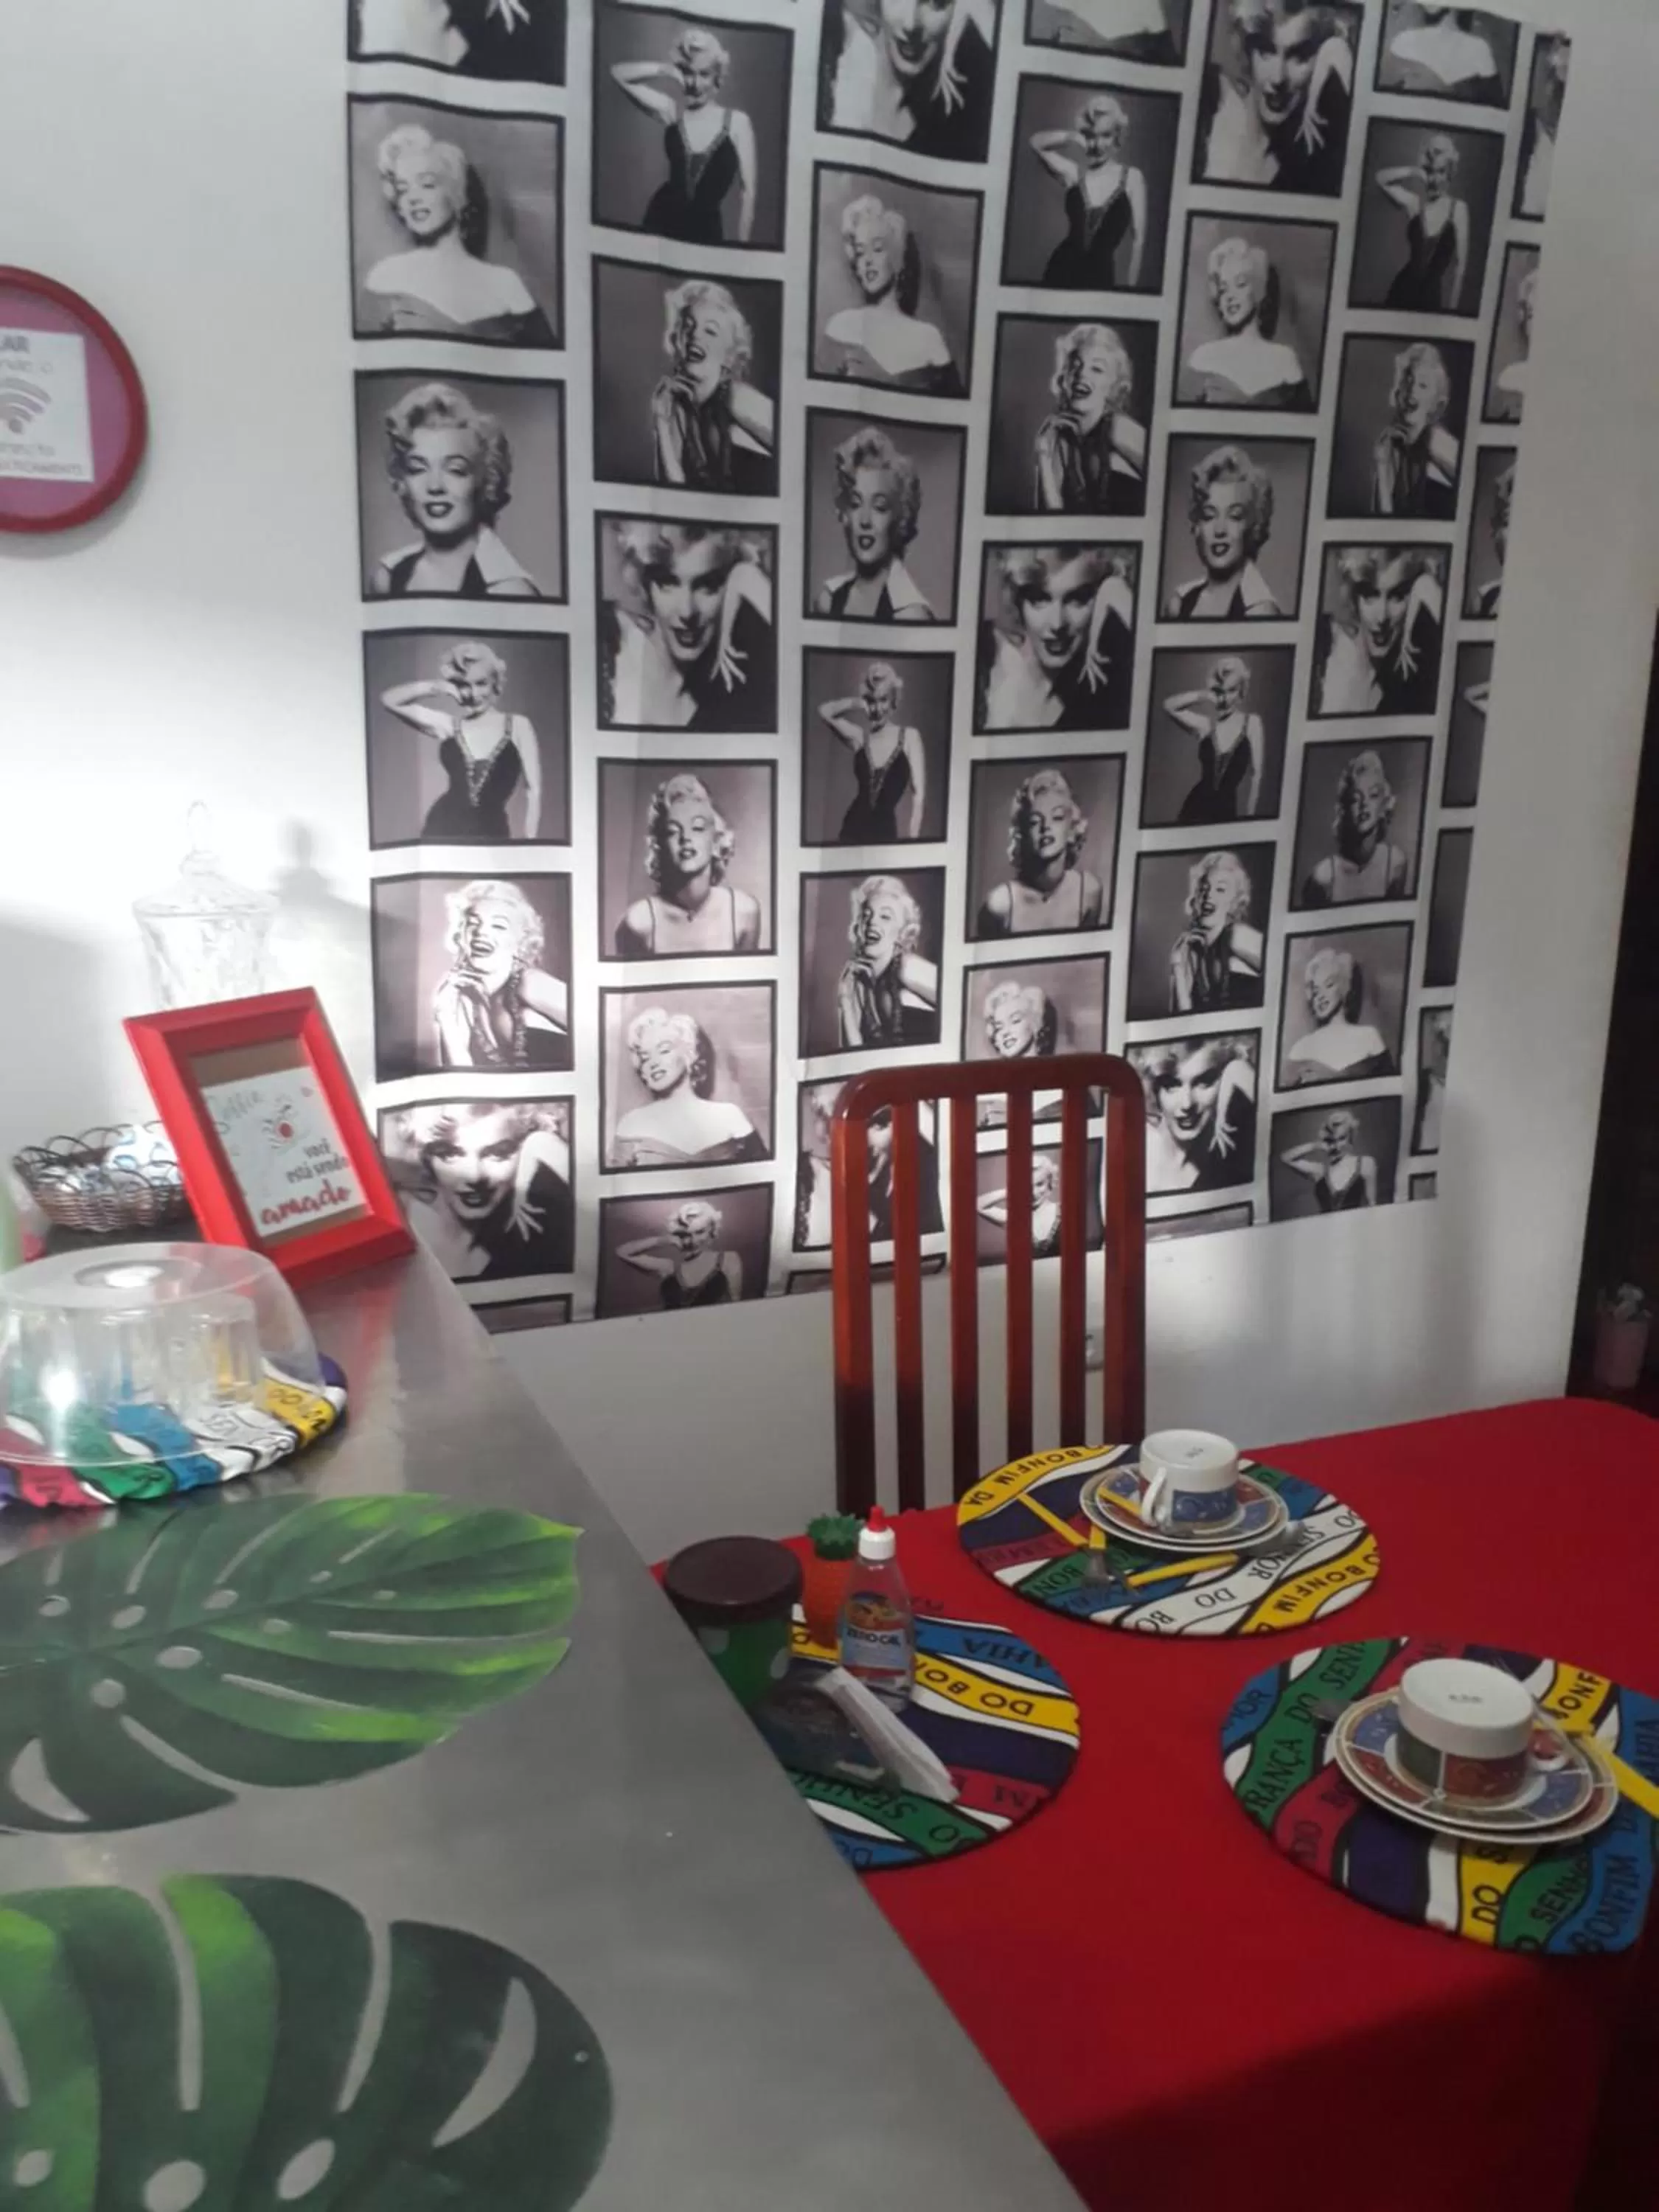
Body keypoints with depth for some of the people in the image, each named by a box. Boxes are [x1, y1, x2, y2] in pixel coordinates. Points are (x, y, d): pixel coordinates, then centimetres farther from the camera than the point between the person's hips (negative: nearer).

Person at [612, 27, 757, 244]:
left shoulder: (737, 122, -8)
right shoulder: (672, 111, -2)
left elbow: (747, 190, -7)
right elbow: (618, 73, 1)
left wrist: (742, 245, -10)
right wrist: (664, 69, -11)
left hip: (707, 229, -2)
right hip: (662, 221, 2)